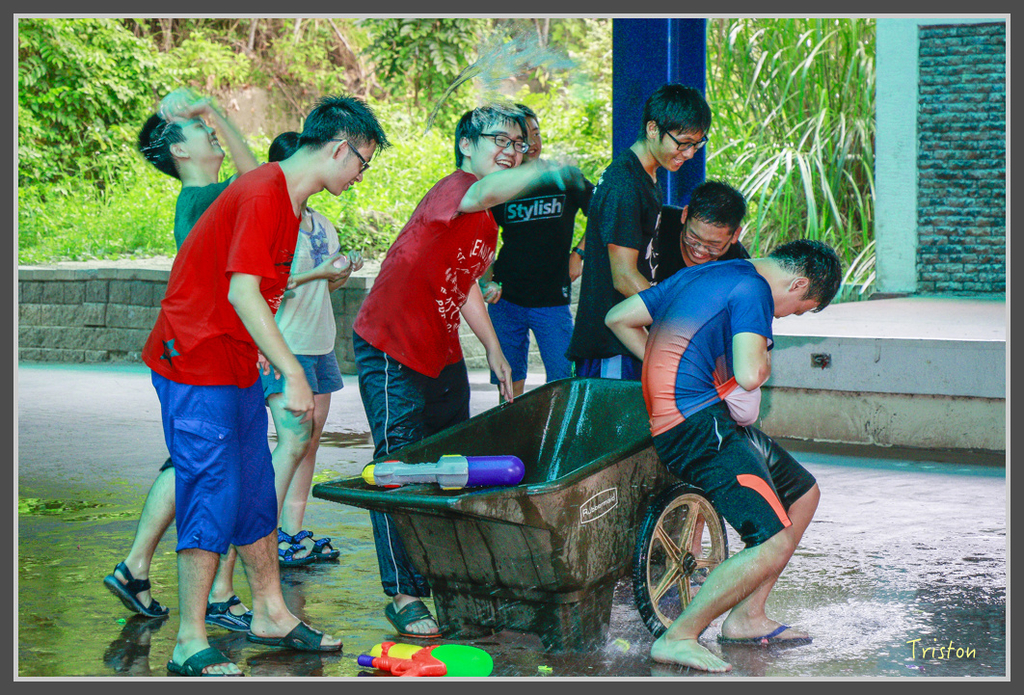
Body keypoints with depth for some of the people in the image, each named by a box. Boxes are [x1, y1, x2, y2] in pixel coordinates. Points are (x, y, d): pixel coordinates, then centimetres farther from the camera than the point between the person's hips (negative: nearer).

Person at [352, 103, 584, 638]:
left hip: (442, 354, 10)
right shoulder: (454, 188, -19)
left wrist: (494, 350, 21)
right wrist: (546, 171, -60)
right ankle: (404, 595, -4)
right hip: (391, 352, -10)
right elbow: (482, 193, -45)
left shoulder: (487, 223, 10)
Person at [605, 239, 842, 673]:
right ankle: (676, 639, -11)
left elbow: (619, 319, 22)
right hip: (700, 425, -11)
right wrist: (764, 359, -1)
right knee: (774, 543, -17)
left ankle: (746, 617, 22)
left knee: (803, 493, 20)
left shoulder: (701, 274, 19)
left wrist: (669, 369, 22)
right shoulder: (753, 289, -10)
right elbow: (749, 375, -24)